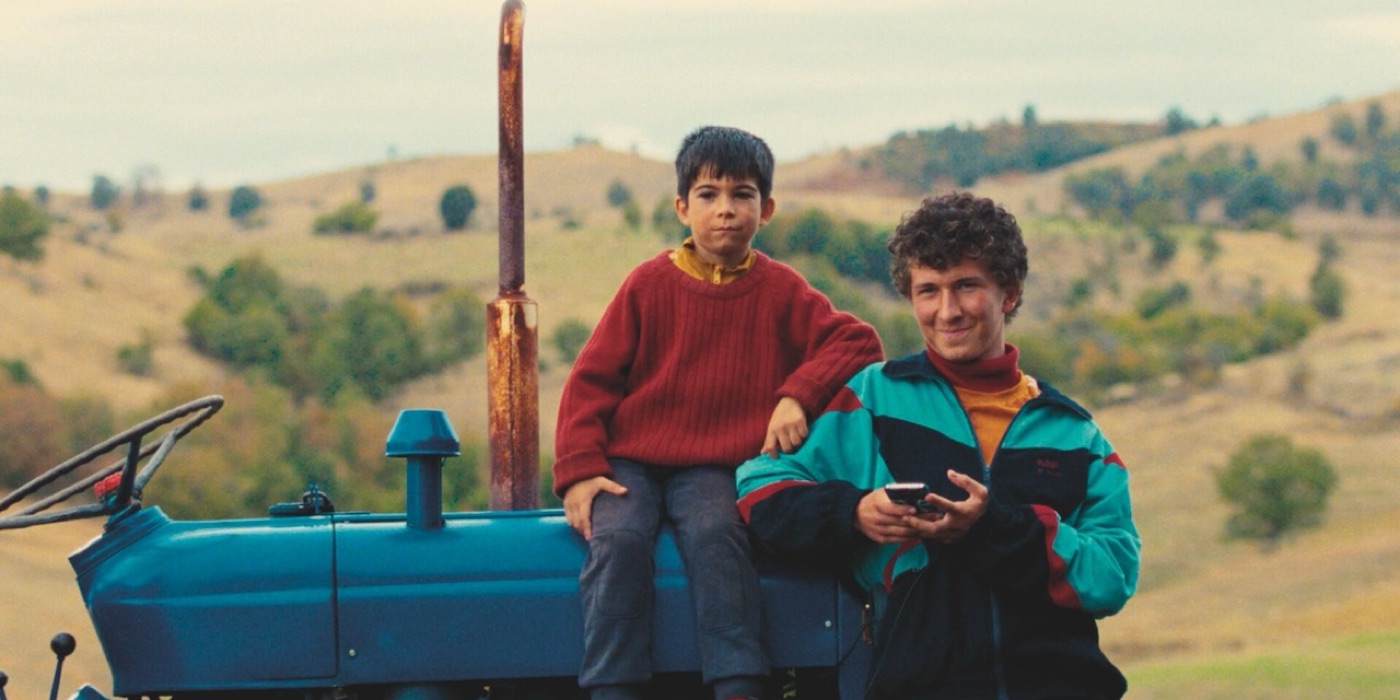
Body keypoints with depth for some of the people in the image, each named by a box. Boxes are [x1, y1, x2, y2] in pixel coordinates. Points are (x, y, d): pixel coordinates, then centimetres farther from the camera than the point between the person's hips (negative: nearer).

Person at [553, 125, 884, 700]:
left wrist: (798, 395, -18)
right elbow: (591, 379, 4)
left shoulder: (779, 290, 7)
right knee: (618, 540, -29)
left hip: (712, 469, 0)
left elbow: (856, 342, -1)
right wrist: (580, 470, -8)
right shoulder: (650, 284, 5)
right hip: (629, 463, 0)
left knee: (717, 534, -32)